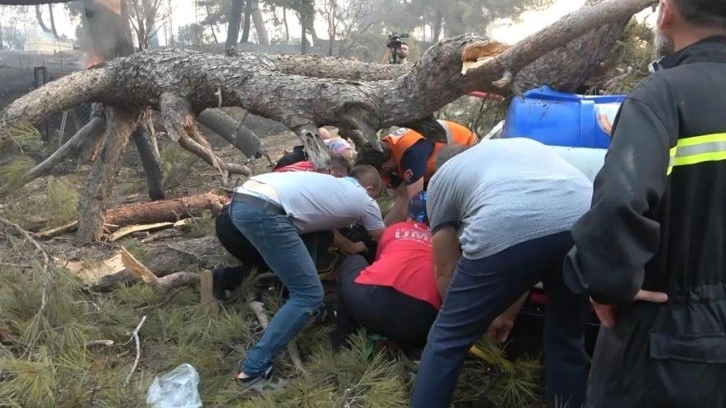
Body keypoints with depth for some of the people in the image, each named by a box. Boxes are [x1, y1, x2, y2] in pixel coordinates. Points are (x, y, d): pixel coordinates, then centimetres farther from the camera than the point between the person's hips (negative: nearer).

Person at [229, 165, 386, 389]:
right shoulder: (364, 200, 17)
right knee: (309, 296, -1)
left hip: (241, 199, 9)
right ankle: (253, 369, -6)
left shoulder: (331, 184, 33)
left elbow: (322, 221, 44)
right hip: (264, 211, -9)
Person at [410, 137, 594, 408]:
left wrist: (471, 317, 46)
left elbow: (445, 270, 29)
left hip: (505, 231, -5)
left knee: (447, 340, 15)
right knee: (566, 338, 28)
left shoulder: (442, 177, 29)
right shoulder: (526, 146, 41)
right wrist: (508, 313, 49)